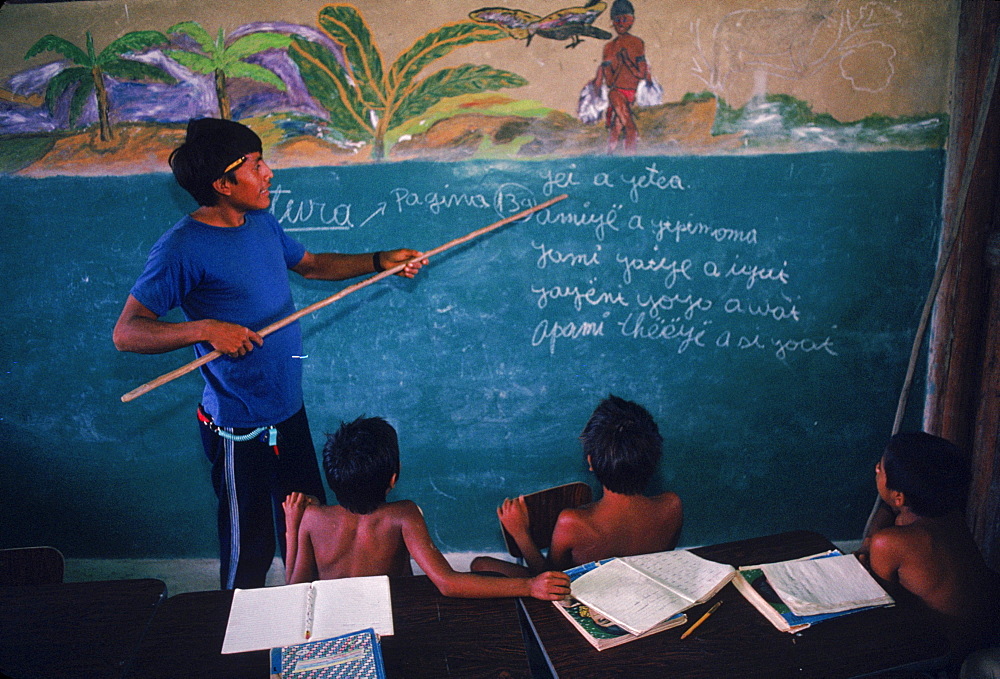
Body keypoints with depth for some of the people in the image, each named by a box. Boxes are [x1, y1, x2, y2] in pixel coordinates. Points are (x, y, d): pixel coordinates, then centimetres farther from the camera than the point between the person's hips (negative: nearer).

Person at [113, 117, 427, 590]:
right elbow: (126, 332, -21)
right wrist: (205, 328, -34)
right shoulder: (183, 248, -20)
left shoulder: (262, 223, 4)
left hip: (290, 411, 8)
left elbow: (311, 265, 20)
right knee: (248, 552, 9)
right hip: (240, 429, -8)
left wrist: (380, 262, 11)